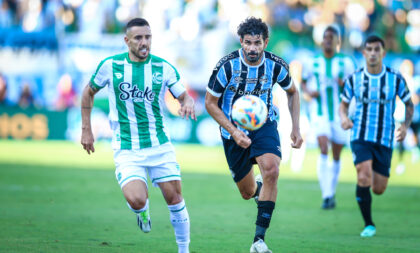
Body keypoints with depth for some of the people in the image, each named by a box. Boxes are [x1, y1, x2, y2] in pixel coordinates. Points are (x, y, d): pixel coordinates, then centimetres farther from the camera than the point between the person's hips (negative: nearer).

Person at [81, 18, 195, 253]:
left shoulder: (164, 68, -3)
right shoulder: (110, 65, -5)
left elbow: (184, 95, 4)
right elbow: (89, 92, 10)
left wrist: (188, 104, -21)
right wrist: (86, 129, 8)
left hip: (160, 145, 2)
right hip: (126, 149, -2)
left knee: (175, 199, 1)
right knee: (136, 201, -20)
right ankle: (143, 210, 19)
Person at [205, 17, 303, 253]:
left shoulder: (276, 65, -12)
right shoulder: (227, 66, -18)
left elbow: (292, 92, 9)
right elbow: (210, 103, -9)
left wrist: (296, 128, 2)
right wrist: (234, 132, -19)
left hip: (264, 125, 0)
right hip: (234, 131, 0)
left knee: (271, 170, -28)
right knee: (248, 193, 6)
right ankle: (259, 188, 49)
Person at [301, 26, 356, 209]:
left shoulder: (346, 62, 0)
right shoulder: (314, 63, 3)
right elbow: (303, 82, 18)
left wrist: (344, 84, -17)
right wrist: (309, 92, -4)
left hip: (340, 115, 1)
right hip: (319, 113, -1)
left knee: (336, 156, 8)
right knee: (323, 150, -19)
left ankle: (332, 193, 28)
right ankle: (326, 196, -23)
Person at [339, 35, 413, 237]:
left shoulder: (395, 78, -1)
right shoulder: (354, 79, 0)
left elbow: (409, 105, 9)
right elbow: (343, 104, 12)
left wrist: (405, 125, -9)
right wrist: (344, 118, -11)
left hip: (384, 140, 1)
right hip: (360, 136, -1)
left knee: (379, 189, 1)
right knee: (364, 177, -23)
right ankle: (369, 225, -9)